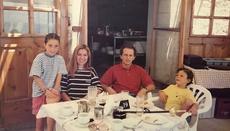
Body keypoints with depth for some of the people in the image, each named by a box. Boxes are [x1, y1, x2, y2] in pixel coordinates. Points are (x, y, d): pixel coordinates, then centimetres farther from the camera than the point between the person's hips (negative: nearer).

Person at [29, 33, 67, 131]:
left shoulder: (60, 59, -2)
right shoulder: (39, 58, -9)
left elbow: (59, 75, -6)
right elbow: (36, 77, -13)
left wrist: (55, 89, -20)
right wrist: (46, 90, -20)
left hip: (52, 90, 1)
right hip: (40, 90, -1)